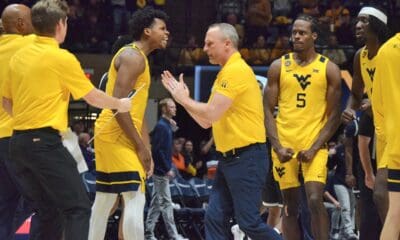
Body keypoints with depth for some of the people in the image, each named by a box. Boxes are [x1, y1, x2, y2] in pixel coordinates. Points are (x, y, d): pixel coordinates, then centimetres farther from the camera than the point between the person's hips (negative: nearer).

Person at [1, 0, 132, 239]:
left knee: (48, 211, 15)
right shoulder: (62, 58, -8)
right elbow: (93, 97, 1)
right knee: (78, 208, -5)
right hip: (45, 143, -7)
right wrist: (120, 104, 19)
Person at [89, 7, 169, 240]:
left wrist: (146, 149, 15)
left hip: (114, 136, 11)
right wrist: (141, 146, -19)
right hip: (117, 136, -11)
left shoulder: (140, 59, 20)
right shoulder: (133, 56, -13)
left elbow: (138, 110, 22)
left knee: (105, 200, 14)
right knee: (135, 199, -14)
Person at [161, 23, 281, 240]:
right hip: (228, 157, 10)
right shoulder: (225, 73, 17)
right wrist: (182, 97, 12)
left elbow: (212, 114, -20)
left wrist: (184, 99, -5)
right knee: (215, 218, 3)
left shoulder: (236, 70, -14)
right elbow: (205, 122, 20)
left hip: (246, 157, -10)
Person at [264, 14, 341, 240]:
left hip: (314, 145, -2)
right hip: (285, 145, 2)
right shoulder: (279, 66, 6)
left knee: (315, 200, -17)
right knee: (291, 207, 6)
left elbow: (334, 115, 0)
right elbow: (268, 110, 5)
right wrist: (277, 147, -8)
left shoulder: (329, 69, 1)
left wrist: (314, 147, -11)